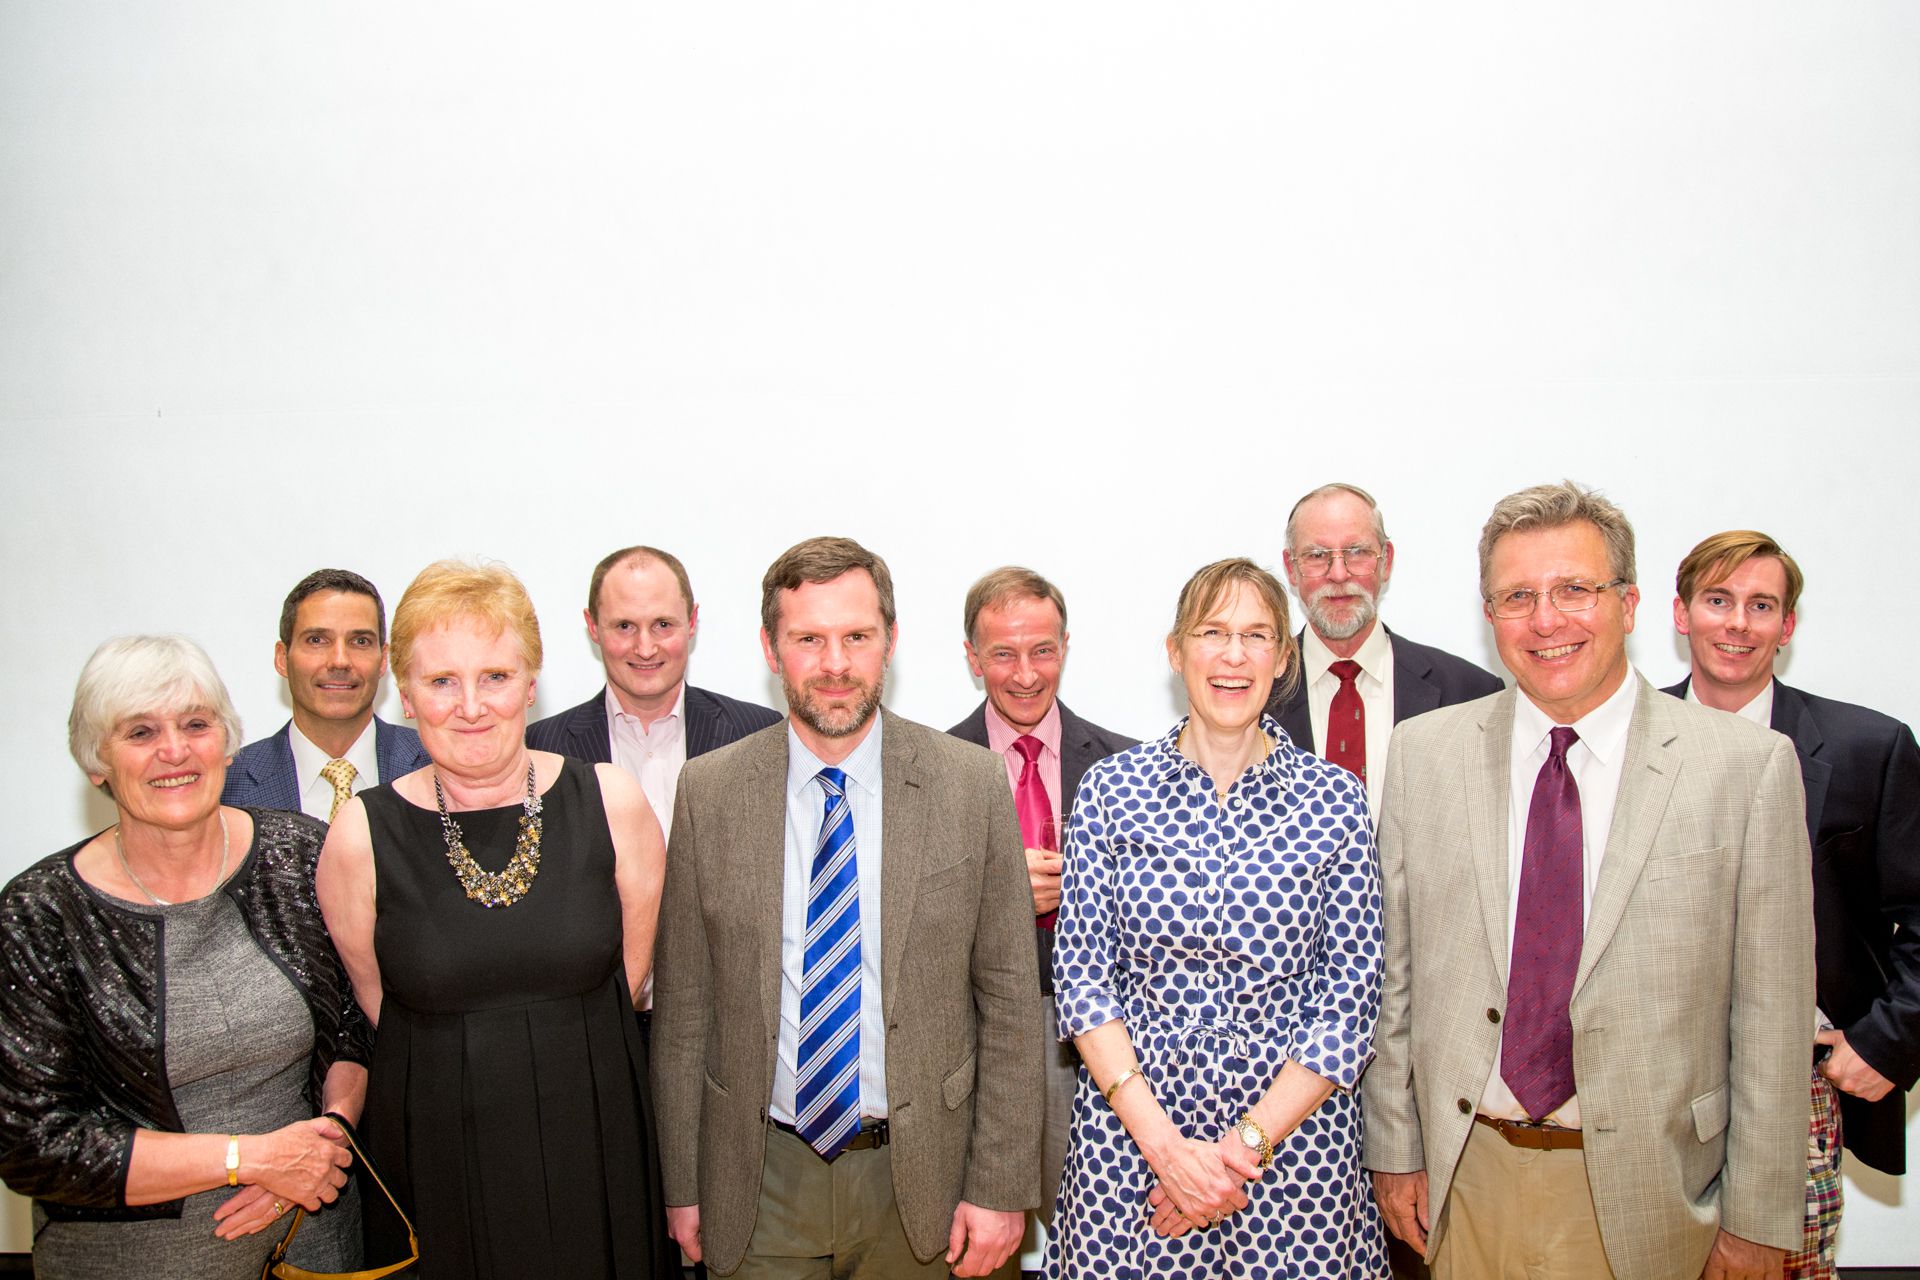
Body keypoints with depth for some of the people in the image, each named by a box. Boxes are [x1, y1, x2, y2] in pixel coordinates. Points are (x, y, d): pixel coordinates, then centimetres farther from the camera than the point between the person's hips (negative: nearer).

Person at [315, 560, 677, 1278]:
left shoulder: (609, 802, -7)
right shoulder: (363, 835, -9)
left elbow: (629, 969, 4)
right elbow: (374, 1002, 5)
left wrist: (554, 1046, 7)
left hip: (594, 1146, 1)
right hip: (436, 1166, -1)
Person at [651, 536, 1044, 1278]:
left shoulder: (973, 785, -8)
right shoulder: (707, 794, -5)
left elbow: (1010, 1000, -5)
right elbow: (684, 1006, 0)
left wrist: (1002, 1187, -5)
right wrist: (682, 1184, 2)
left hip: (920, 1173, 0)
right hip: (761, 1179, 1)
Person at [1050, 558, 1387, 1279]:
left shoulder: (1334, 798, -3)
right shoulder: (1110, 788, -2)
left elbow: (1349, 997, -4)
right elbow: (1081, 976, -4)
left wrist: (1247, 1144, -12)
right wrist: (1163, 1142, -12)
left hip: (1292, 1134, 0)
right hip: (1129, 1136, 0)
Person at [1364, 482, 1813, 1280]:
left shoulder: (1750, 765, -8)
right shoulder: (1423, 753, -1)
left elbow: (1772, 1013, -5)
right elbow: (1392, 974, 2)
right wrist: (1394, 1149, 3)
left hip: (1644, 1189, -1)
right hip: (1467, 1178, 2)